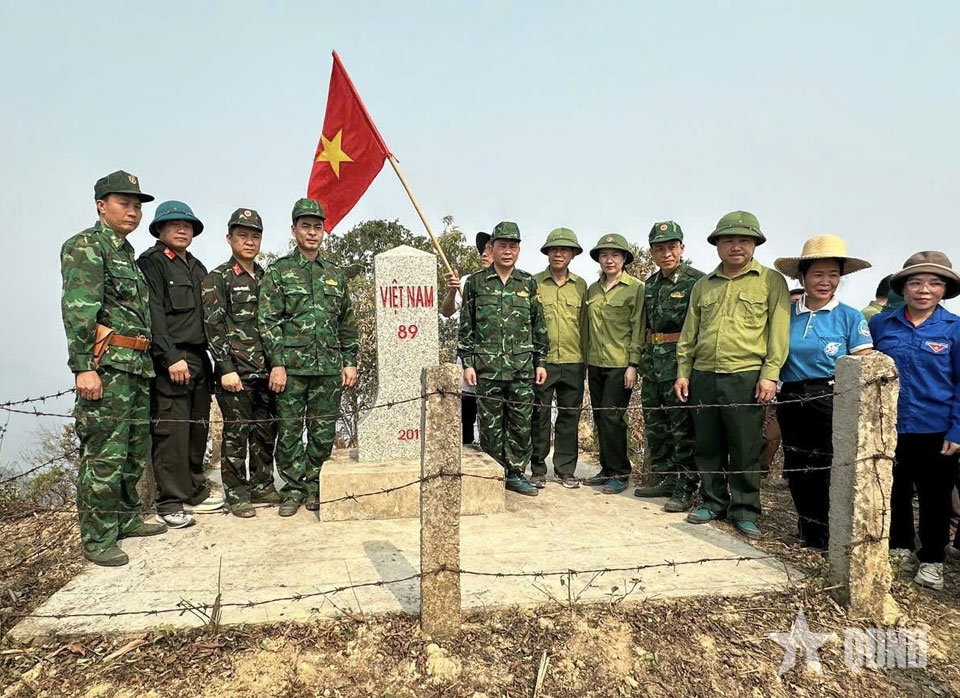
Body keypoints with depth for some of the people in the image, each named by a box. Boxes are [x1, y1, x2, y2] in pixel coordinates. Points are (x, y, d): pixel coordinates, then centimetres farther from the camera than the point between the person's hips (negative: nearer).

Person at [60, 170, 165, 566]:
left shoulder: (128, 253, 21)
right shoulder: (85, 247, -6)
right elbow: (77, 310, -16)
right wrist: (83, 367, -22)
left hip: (137, 366, 9)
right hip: (107, 365, -9)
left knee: (134, 451, 15)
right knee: (103, 455, -5)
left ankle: (126, 520, 28)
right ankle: (97, 540, 4)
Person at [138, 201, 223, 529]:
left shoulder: (198, 268, 21)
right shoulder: (151, 262, -1)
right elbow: (153, 314, -11)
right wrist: (171, 358, -19)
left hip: (199, 358, 7)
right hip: (170, 361, -7)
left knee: (198, 429, 11)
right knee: (172, 431, -6)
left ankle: (195, 492, 21)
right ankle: (170, 502, 2)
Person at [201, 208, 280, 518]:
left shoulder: (266, 278, 15)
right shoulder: (217, 279, -2)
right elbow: (213, 327, -8)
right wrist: (227, 369, -15)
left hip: (267, 370, 5)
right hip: (235, 371, -5)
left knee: (266, 431, 10)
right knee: (236, 432, 1)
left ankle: (262, 486, 24)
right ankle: (236, 494, 13)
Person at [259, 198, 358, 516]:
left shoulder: (335, 273, 14)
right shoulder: (278, 271, 3)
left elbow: (347, 323, 15)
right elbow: (268, 321, -3)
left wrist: (349, 362, 8)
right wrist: (276, 364, -11)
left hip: (329, 368, 3)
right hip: (291, 366, -3)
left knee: (324, 432, 7)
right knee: (289, 430, 3)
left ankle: (314, 486, 20)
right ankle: (292, 489, 16)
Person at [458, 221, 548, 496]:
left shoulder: (528, 283, 10)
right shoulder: (476, 282, 4)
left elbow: (539, 326, 12)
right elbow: (465, 326, 3)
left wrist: (540, 362, 7)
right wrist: (467, 363, -3)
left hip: (522, 367, 2)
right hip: (487, 367, -2)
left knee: (522, 424, 5)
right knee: (491, 424, 4)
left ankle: (516, 473, 19)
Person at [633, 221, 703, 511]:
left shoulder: (696, 280, -8)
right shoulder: (650, 284, 14)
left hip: (680, 361, -7)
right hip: (652, 363, 8)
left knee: (683, 428, -2)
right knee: (655, 425, 14)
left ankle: (684, 488, 7)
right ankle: (662, 479, 26)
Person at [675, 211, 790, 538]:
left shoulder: (771, 281, 4)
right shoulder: (703, 286, 15)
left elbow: (778, 331, -3)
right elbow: (688, 334, 15)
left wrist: (770, 374, -10)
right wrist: (683, 372, 8)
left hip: (746, 377, -4)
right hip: (703, 376, 4)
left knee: (745, 450, 2)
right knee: (707, 446, 11)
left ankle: (745, 511, 16)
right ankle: (713, 502, 25)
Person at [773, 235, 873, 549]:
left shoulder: (850, 317, -3)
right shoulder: (786, 314, 4)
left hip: (832, 403, -3)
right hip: (792, 403, 3)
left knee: (829, 474, 1)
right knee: (798, 472, 14)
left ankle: (828, 539, 19)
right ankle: (807, 532, 34)